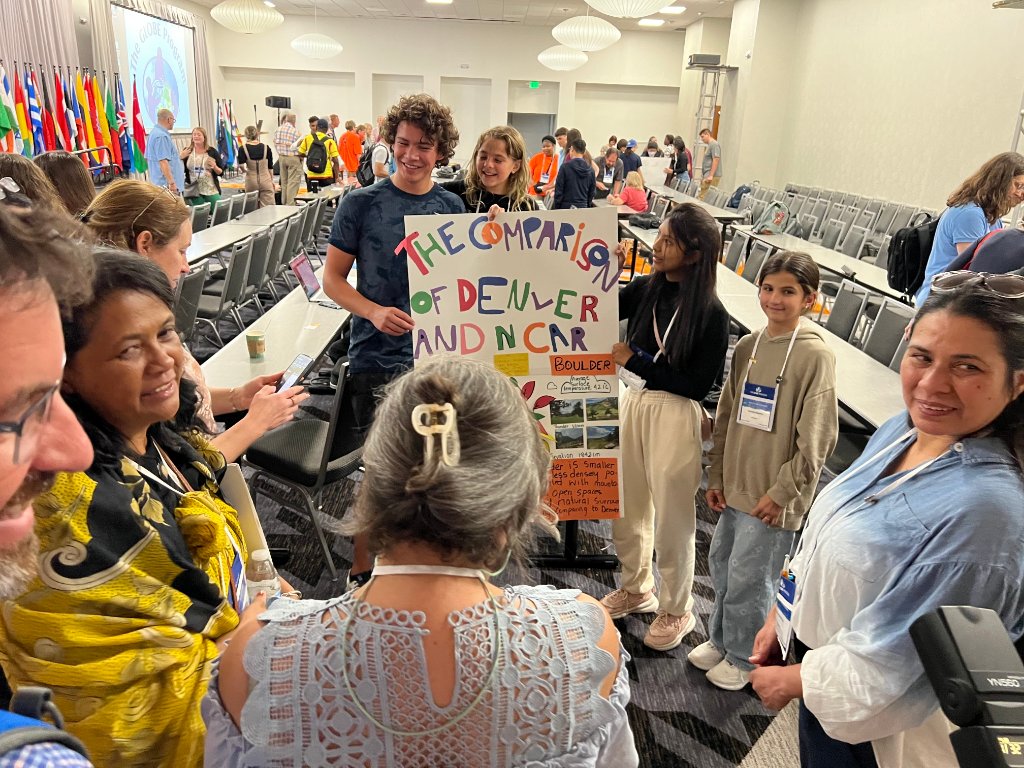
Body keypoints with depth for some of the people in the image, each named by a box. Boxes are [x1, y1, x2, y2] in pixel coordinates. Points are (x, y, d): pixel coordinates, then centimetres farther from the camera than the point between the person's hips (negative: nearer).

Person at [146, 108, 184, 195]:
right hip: (167, 184, -11)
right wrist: (172, 183, -26)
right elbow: (163, 162, -24)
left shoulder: (154, 133, 17)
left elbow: (148, 158, 25)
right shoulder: (162, 136, -16)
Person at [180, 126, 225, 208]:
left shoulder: (212, 151, 3)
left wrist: (214, 167, -14)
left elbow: (221, 172, 5)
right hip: (194, 192, 0)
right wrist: (180, 158, -12)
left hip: (211, 191, 0)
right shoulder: (187, 151, 5)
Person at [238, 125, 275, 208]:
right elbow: (270, 167, 5)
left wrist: (246, 170, 6)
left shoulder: (243, 148, -6)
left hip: (251, 181, 0)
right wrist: (272, 181, 18)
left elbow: (241, 166, -17)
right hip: (266, 180, 0)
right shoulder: (266, 147, -2)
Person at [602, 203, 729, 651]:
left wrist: (633, 359, -18)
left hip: (675, 415, -5)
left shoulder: (710, 313, -15)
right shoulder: (645, 288, -2)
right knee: (626, 507, 18)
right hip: (633, 402, 6)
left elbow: (698, 385, -16)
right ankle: (636, 589, 44)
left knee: (672, 518, 10)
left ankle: (677, 611, 34)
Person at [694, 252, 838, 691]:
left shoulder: (815, 354, -13)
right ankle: (721, 640, 38)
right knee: (722, 564, 17)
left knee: (749, 578, 5)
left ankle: (744, 657, 27)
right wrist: (717, 476, 8)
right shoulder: (747, 346, 5)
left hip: (773, 496, -6)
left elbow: (816, 439, -14)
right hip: (735, 486, 6)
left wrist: (781, 492, -12)